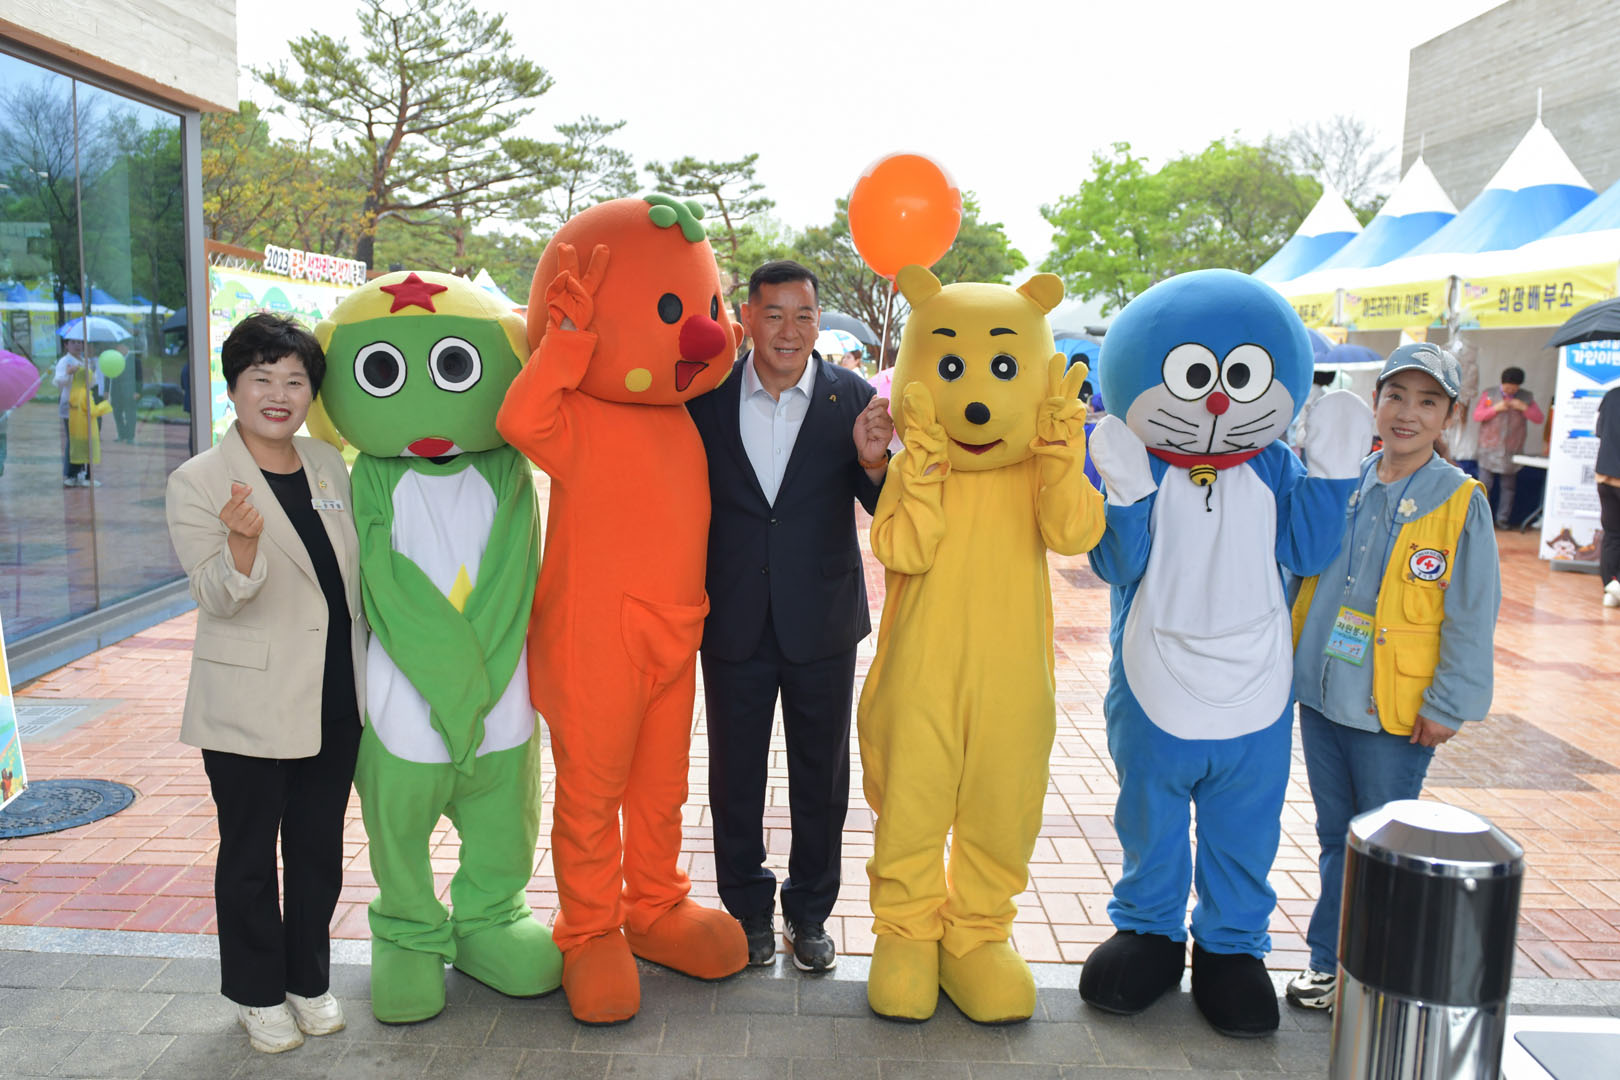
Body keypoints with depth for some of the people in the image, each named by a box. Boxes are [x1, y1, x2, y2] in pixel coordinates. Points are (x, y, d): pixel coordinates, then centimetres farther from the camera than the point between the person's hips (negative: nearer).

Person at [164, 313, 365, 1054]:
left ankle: (309, 980, 32)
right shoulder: (197, 483, -8)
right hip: (248, 706, -4)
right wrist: (242, 543, -37)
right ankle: (259, 994, 28)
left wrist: (365, 676, 15)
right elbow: (217, 597, -16)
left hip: (334, 700, 4)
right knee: (250, 854, 10)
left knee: (319, 848, 15)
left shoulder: (329, 465, 7)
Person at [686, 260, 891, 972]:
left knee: (821, 778, 14)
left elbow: (887, 511, -7)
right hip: (733, 622, 0)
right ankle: (747, 909, 33)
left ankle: (810, 912, 33)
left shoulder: (853, 400, -4)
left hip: (822, 624, 0)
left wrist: (873, 461, -27)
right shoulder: (707, 397, -4)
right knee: (734, 777, 13)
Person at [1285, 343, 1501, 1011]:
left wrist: (1447, 703, -8)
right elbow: (1301, 575, 13)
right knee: (1336, 837, 16)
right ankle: (1330, 959, 29)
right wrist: (1290, 661, 11)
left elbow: (1471, 616, -6)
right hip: (1322, 693, 4)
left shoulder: (1461, 502, -8)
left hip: (1396, 708, -4)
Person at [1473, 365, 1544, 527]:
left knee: (1508, 486, 3)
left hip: (1511, 451, 1)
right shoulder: (1489, 394, 4)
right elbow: (1477, 415, -2)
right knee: (1484, 485, -3)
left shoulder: (1526, 397, 7)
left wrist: (1523, 408, -12)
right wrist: (1495, 409, -15)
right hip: (1489, 449, -1)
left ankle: (1502, 519, 8)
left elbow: (1539, 418, 2)